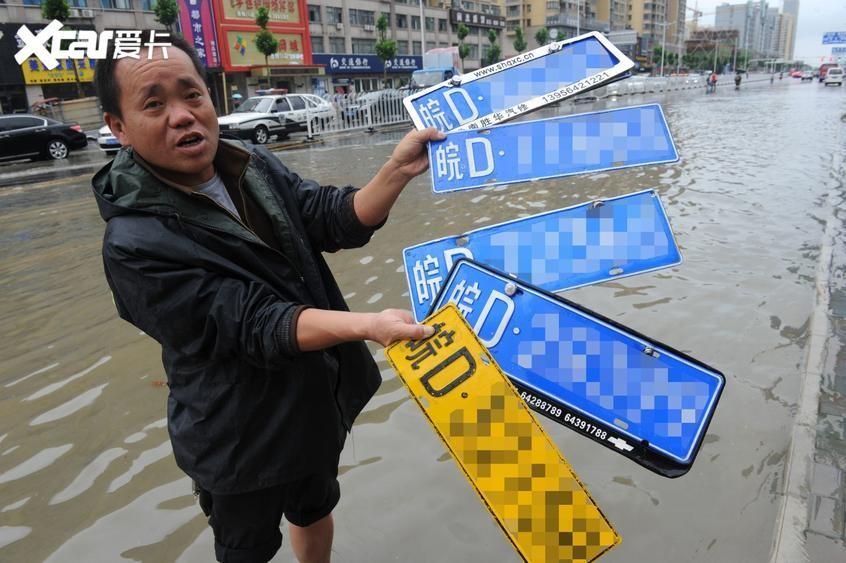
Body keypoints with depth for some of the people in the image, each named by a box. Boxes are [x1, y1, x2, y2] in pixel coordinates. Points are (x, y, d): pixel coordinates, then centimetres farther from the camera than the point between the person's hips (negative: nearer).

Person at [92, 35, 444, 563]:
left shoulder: (255, 166, -6)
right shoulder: (136, 241, -25)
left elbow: (338, 221, -10)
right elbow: (251, 326, -31)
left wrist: (398, 171, -28)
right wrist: (367, 325, -44)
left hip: (318, 399, 6)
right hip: (242, 433, -5)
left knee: (315, 505, 30)